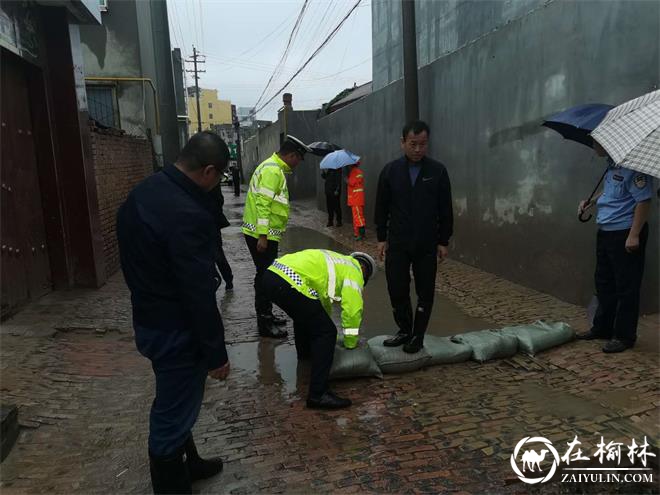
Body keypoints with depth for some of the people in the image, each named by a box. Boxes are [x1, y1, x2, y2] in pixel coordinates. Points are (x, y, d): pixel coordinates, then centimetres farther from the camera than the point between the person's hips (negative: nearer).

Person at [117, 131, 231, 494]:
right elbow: (199, 294, -25)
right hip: (175, 330, -10)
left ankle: (187, 464, 47)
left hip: (148, 319, 10)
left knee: (175, 402, 26)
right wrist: (216, 352, -15)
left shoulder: (142, 193, 3)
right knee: (174, 412, 8)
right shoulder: (188, 215, -29)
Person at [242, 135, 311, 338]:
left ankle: (267, 315, 30)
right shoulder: (272, 171, -17)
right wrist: (262, 236, -25)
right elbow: (263, 204, -24)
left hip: (265, 234, 10)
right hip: (262, 235, -10)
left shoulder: (275, 168, 16)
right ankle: (264, 324, 6)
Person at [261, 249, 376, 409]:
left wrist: (323, 321, 57)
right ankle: (318, 394, -2)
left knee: (304, 317, 35)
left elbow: (323, 300, 44)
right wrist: (350, 344, 18)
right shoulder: (353, 270, 9)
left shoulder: (339, 262, 34)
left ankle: (305, 360, 56)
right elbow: (352, 310, 4)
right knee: (326, 333, -4)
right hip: (290, 282, -10)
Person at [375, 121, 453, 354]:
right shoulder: (390, 170, 1)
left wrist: (444, 241, 0)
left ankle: (418, 335, 20)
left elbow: (445, 210, 2)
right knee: (397, 290, 4)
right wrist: (381, 238, 3)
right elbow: (381, 207, 6)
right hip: (397, 244, 1)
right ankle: (404, 330, 24)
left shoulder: (438, 171, -2)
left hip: (427, 245, -1)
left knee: (425, 293, 6)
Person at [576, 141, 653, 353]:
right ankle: (602, 327, 30)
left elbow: (643, 200, -22)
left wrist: (634, 235, -24)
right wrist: (593, 201, 13)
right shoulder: (612, 163, 11)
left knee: (626, 287, 1)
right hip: (605, 231, 10)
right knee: (604, 283, 17)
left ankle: (624, 336, 12)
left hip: (625, 234, -10)